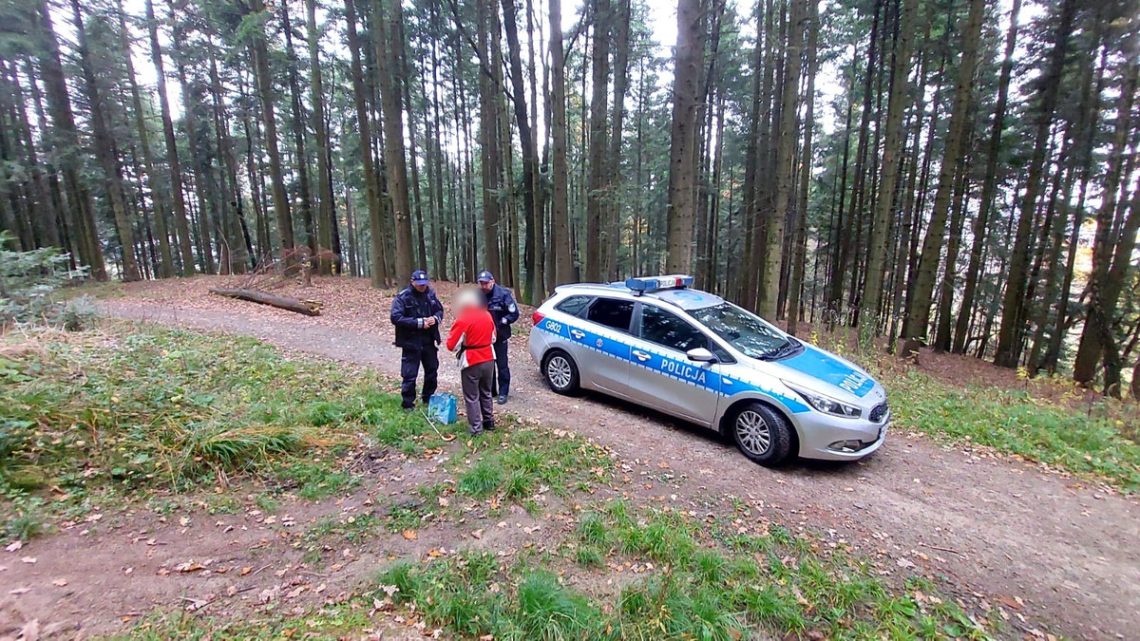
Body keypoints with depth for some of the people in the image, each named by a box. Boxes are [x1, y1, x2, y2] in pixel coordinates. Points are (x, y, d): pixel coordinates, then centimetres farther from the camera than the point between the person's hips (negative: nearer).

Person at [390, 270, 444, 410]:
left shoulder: (430, 294, 3)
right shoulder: (402, 297, -13)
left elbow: (440, 310, 14)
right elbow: (396, 318, -20)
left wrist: (436, 318, -10)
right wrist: (419, 323, -23)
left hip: (429, 341, 6)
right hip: (411, 342, -5)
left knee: (432, 371, 17)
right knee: (409, 375, 0)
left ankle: (428, 399, 36)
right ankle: (408, 404, 15)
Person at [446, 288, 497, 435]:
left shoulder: (462, 320, -16)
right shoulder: (487, 316, 3)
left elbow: (452, 345, -13)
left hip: (471, 363, -6)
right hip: (488, 360, 6)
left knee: (472, 397, 6)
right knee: (486, 393, 21)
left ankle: (476, 428, 9)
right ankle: (489, 422, 30)